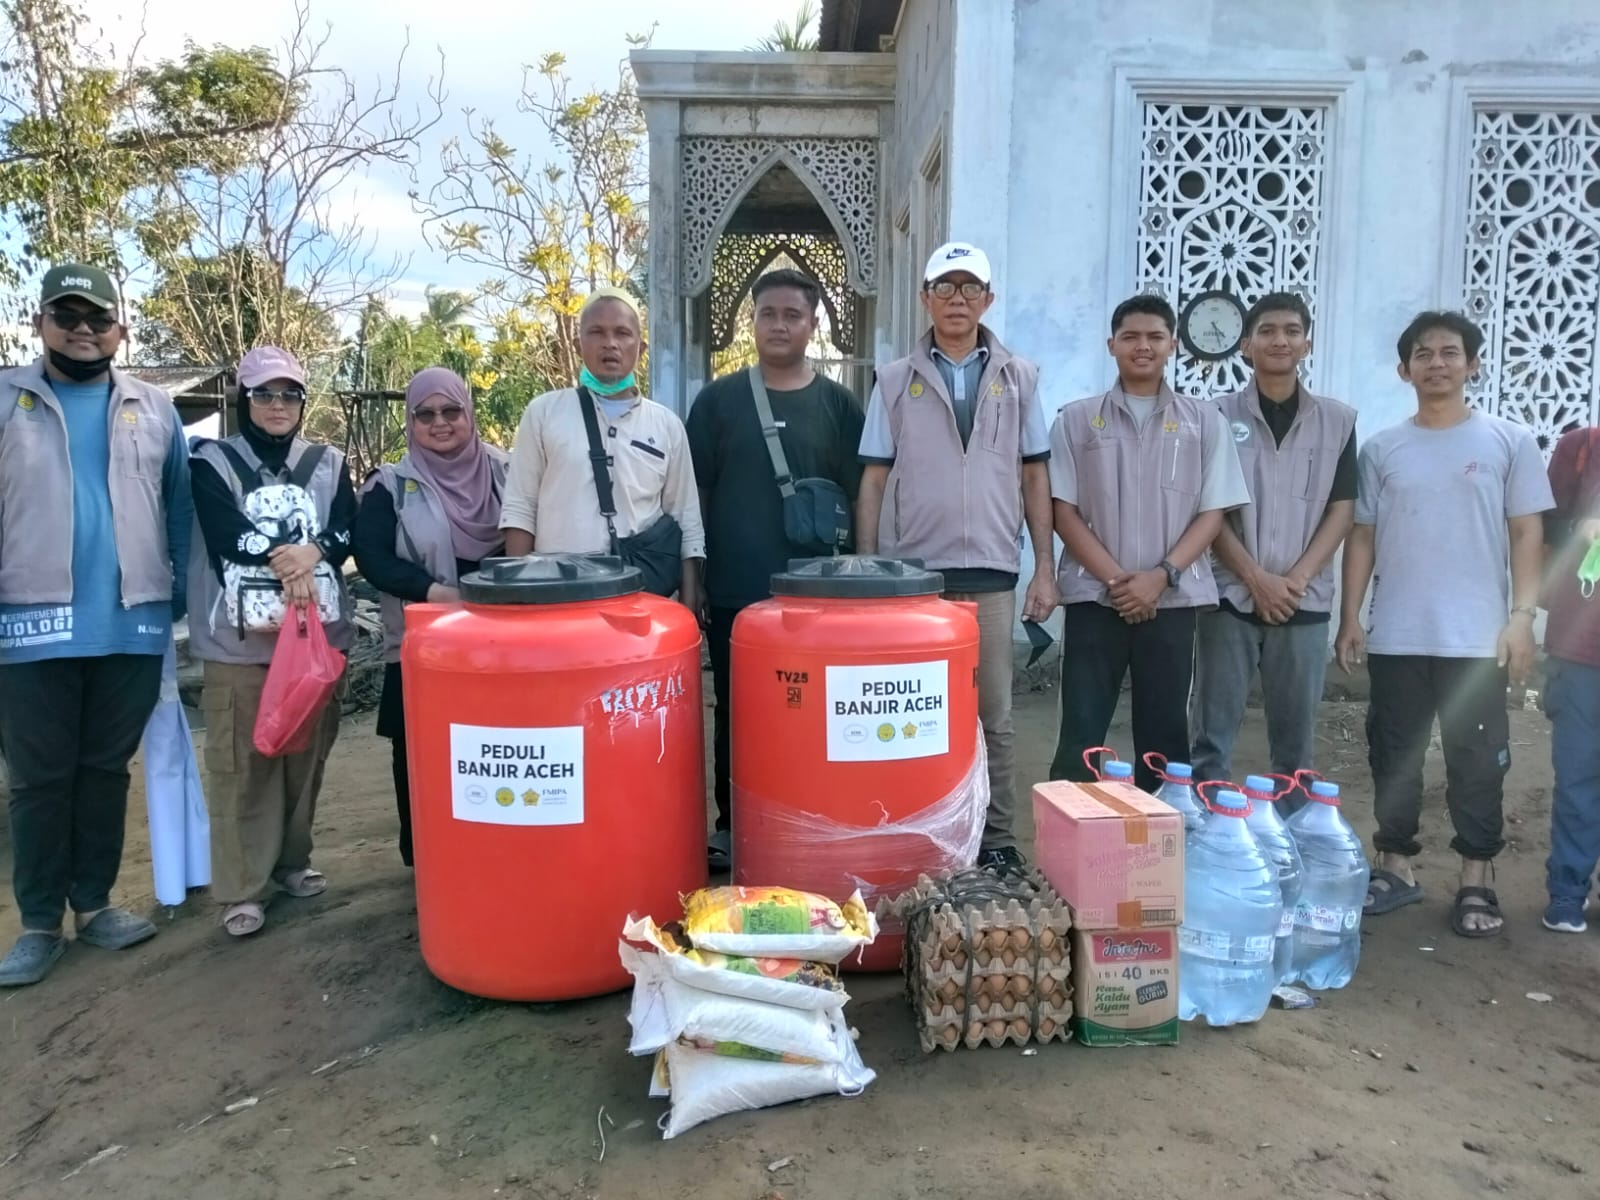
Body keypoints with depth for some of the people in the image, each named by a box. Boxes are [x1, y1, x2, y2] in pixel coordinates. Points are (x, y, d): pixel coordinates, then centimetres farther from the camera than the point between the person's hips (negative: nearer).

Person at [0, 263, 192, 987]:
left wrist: (179, 598, 1)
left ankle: (94, 903, 22)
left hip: (132, 624, 2)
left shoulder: (153, 409, 10)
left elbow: (179, 511, 8)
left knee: (107, 770, 11)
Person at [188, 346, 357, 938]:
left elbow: (347, 531, 0)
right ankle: (242, 888, 5)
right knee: (242, 765, -3)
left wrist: (313, 552, -19)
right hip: (241, 636, -3)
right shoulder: (213, 463, 5)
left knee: (307, 755, 8)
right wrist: (290, 565, -15)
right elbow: (225, 535, -9)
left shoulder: (327, 463, 13)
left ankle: (293, 861, 24)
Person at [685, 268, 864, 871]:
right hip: (734, 594, 0)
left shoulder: (838, 404, 5)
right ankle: (731, 825, 23)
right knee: (734, 713, 9)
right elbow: (694, 495, 5)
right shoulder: (717, 400, 3)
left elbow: (857, 499, 7)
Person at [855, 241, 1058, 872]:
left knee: (994, 717, 6)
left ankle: (998, 839, 17)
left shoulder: (1018, 377, 8)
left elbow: (1035, 477, 8)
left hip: (991, 574, 1)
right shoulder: (895, 380, 6)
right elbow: (874, 479, 4)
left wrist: (1044, 568, 3)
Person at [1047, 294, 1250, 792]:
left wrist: (1162, 575, -11)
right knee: (1080, 734, 0)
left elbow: (1213, 513, 3)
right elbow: (1063, 511, 0)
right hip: (1093, 596, -1)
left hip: (1172, 600, 1)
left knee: (1164, 733, 6)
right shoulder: (1076, 419, 5)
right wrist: (1115, 578, -10)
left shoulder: (1204, 421, 7)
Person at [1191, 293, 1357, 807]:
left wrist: (1295, 579, -8)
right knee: (1213, 735, 1)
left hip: (1305, 603, 2)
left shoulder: (1338, 420, 7)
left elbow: (1342, 511, 4)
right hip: (1229, 597, -1)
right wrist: (1257, 579, -11)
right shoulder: (1218, 416, 2)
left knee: (1295, 737, 8)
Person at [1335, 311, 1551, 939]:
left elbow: (1526, 534, 2)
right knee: (1394, 756, 9)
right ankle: (1395, 867, 21)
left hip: (1477, 637, -2)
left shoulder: (1510, 442, 3)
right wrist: (1350, 617, 4)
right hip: (1395, 637, 2)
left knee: (1477, 759, 3)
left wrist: (1523, 616, -7)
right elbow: (1362, 536, 9)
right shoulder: (1381, 449, 7)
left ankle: (1477, 878, 15)